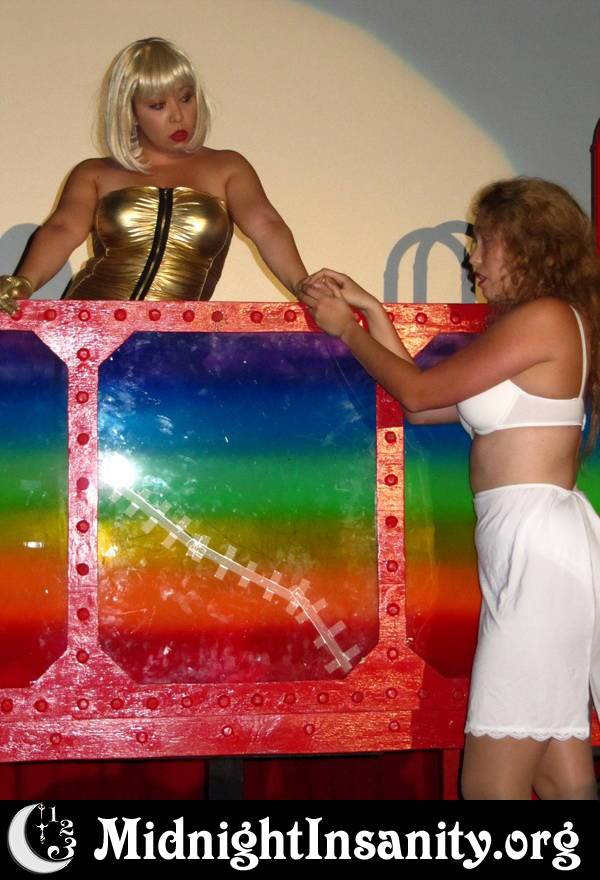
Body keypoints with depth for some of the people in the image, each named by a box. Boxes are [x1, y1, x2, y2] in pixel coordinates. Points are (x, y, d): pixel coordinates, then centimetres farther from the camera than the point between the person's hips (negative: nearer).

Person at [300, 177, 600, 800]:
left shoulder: (545, 316, -8)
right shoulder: (531, 329, 21)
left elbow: (417, 391, -4)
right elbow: (424, 408, 21)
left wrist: (347, 330, 11)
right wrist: (372, 315, 23)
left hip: (540, 544, -10)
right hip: (528, 546, 10)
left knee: (490, 785, -8)